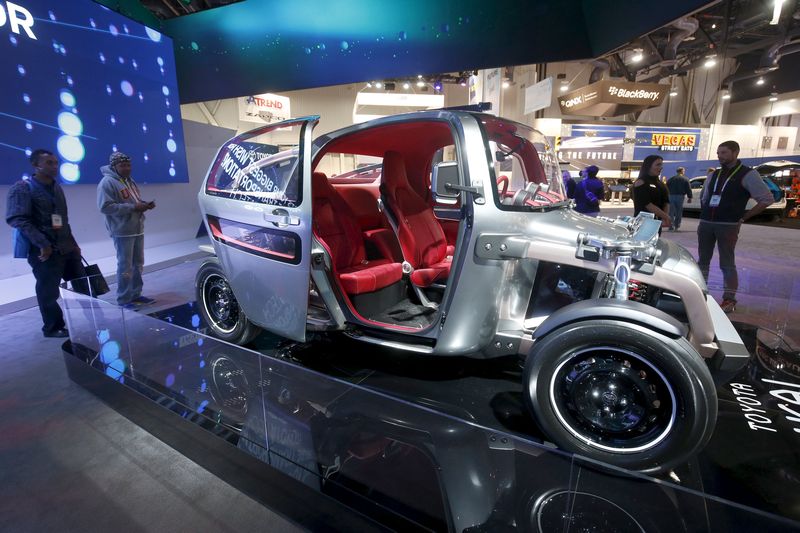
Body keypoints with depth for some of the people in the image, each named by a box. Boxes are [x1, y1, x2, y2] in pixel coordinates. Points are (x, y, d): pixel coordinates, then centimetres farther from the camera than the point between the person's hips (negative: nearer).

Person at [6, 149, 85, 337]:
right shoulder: (22, 188, -7)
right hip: (45, 251, -6)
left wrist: (73, 243, 16)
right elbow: (17, 219, -16)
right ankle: (53, 327, 21)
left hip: (67, 248, 6)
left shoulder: (56, 187, 15)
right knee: (49, 292, 5)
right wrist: (42, 243, -22)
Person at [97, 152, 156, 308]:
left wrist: (145, 204, 1)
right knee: (125, 266, -6)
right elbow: (105, 207, -19)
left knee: (138, 264, 12)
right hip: (122, 231, -8)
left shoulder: (130, 181, 17)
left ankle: (136, 294, 22)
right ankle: (124, 299, 2)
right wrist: (132, 207, -22)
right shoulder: (107, 182, -11)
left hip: (138, 229, 9)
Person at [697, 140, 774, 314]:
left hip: (728, 226, -5)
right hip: (705, 224, 6)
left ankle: (729, 300, 7)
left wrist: (743, 217, -5)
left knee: (727, 263, -1)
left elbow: (767, 199, -5)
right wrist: (705, 213, 14)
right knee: (702, 260, 10)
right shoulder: (714, 175, 13)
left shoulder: (748, 174, -3)